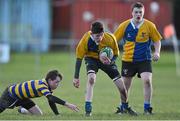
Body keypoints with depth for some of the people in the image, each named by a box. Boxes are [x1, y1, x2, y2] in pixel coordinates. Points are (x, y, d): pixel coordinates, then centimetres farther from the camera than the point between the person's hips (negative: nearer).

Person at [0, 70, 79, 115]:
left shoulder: (48, 87, -7)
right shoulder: (41, 85, -36)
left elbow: (51, 102, 3)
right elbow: (51, 98, -49)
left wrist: (58, 114, -7)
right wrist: (67, 104, -53)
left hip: (21, 98, 9)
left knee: (38, 114, 4)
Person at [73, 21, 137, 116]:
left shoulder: (110, 38, -27)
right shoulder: (86, 40, -29)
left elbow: (116, 53, -10)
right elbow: (79, 58, -18)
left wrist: (111, 62, -33)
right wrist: (76, 77, -17)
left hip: (107, 60, 2)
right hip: (91, 58, -2)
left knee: (121, 86, 1)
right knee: (91, 78, -33)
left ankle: (125, 106, 30)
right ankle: (88, 109, -28)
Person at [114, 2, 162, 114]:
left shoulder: (149, 25, -6)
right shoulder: (125, 25, -5)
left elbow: (157, 40, 4)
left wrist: (157, 52, -10)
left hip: (144, 59, -1)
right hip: (128, 60, 1)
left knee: (147, 80, -20)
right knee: (126, 84, 10)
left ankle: (147, 107, -8)